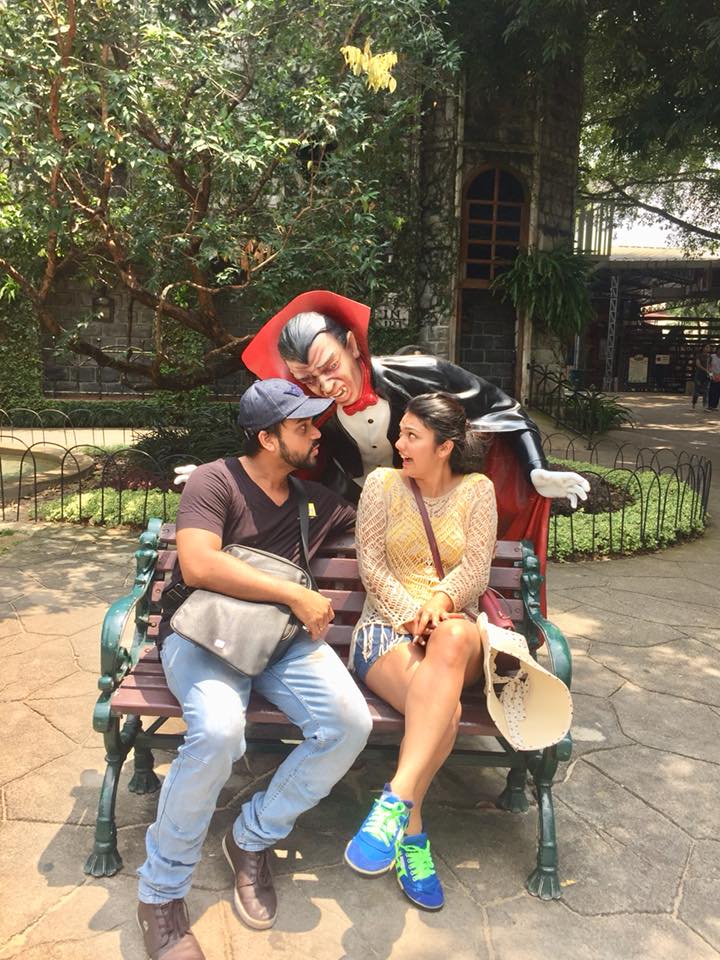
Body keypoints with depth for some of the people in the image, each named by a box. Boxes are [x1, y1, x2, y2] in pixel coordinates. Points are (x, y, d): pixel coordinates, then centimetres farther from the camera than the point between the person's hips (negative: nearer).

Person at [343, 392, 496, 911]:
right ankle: (411, 830, -23)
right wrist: (412, 614, -14)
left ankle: (396, 800, -44)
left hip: (455, 625, 1)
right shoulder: (383, 483, 8)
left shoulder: (477, 490, 10)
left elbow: (475, 569, 1)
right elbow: (371, 565, 2)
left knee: (454, 637, -41)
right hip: (387, 624, -1)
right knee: (445, 709, -35)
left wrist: (440, 602, -20)